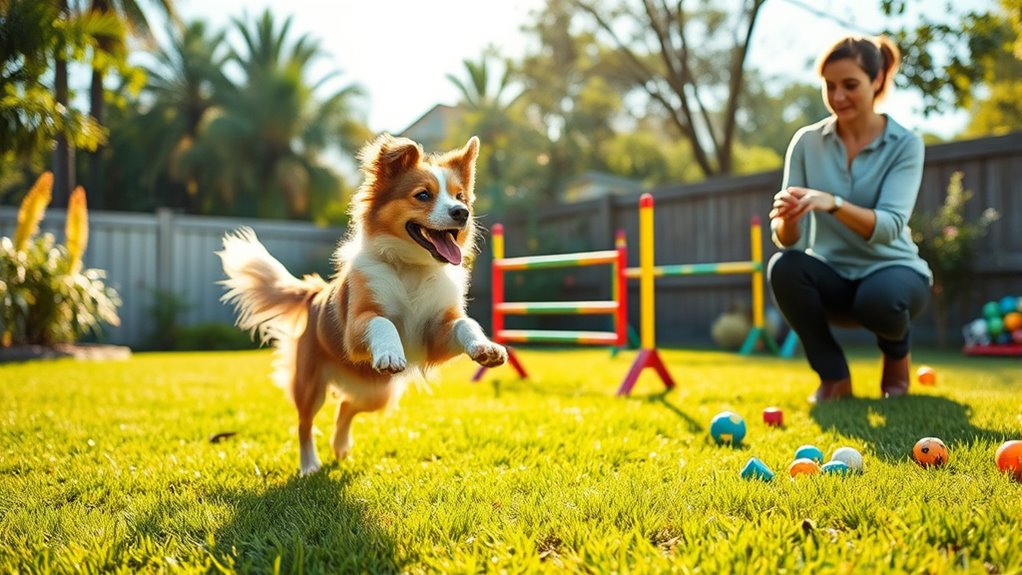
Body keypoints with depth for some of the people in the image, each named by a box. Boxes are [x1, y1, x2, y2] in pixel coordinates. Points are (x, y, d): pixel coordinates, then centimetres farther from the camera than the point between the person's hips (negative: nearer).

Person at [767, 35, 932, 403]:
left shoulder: (905, 144, -9)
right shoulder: (807, 142, -4)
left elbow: (890, 226, -24)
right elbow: (786, 240, -9)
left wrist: (833, 203, -42)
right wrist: (787, 218, -34)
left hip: (891, 269, -2)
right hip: (833, 279, 2)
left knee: (880, 298, -36)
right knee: (783, 268, -30)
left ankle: (897, 360, 3)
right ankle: (834, 377, -8)